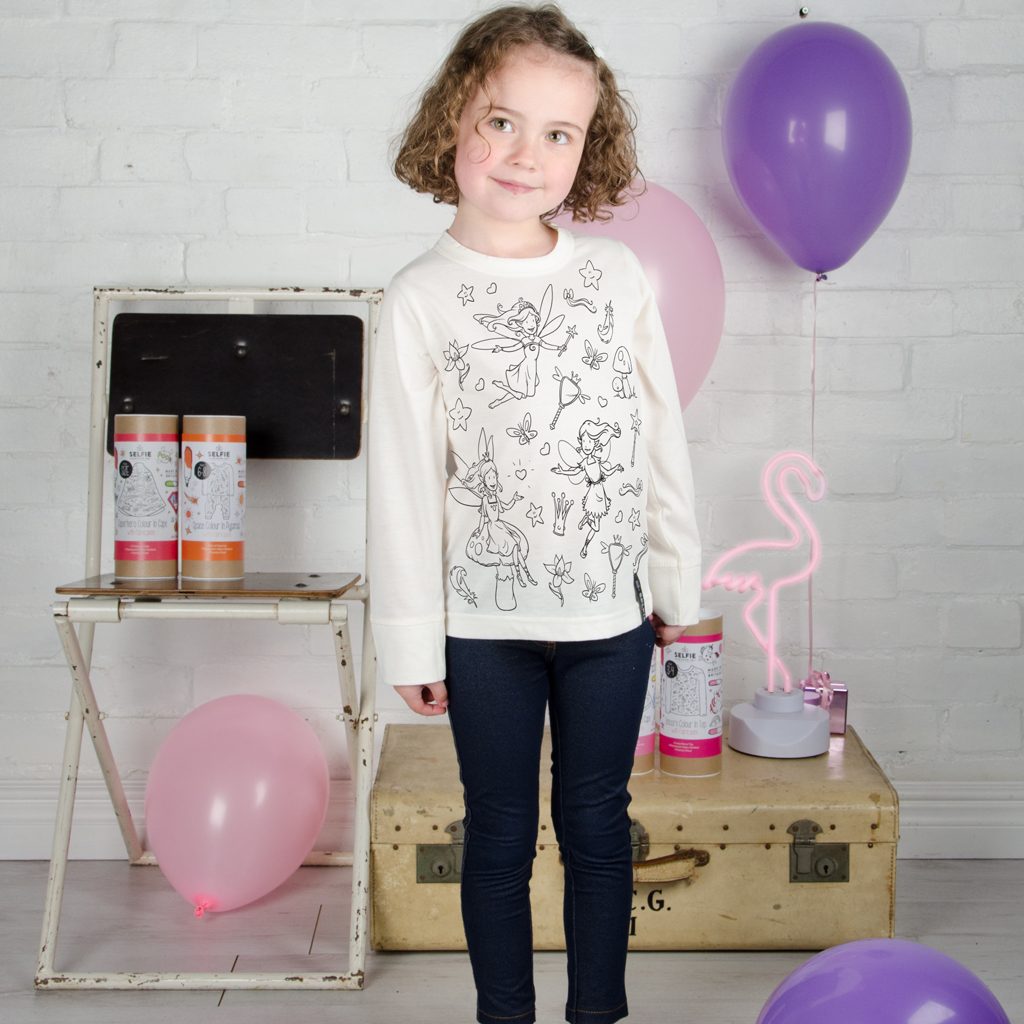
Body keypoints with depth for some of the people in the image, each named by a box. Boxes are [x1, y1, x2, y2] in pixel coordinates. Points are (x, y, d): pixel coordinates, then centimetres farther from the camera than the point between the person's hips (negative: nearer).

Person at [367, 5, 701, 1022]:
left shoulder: (615, 274, 0)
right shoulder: (421, 299, -7)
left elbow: (662, 438, 6)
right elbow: (403, 479, -6)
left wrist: (677, 582, 8)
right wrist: (410, 639, -5)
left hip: (610, 613, 2)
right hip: (484, 623, -2)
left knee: (597, 825, 15)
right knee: (500, 832, 12)